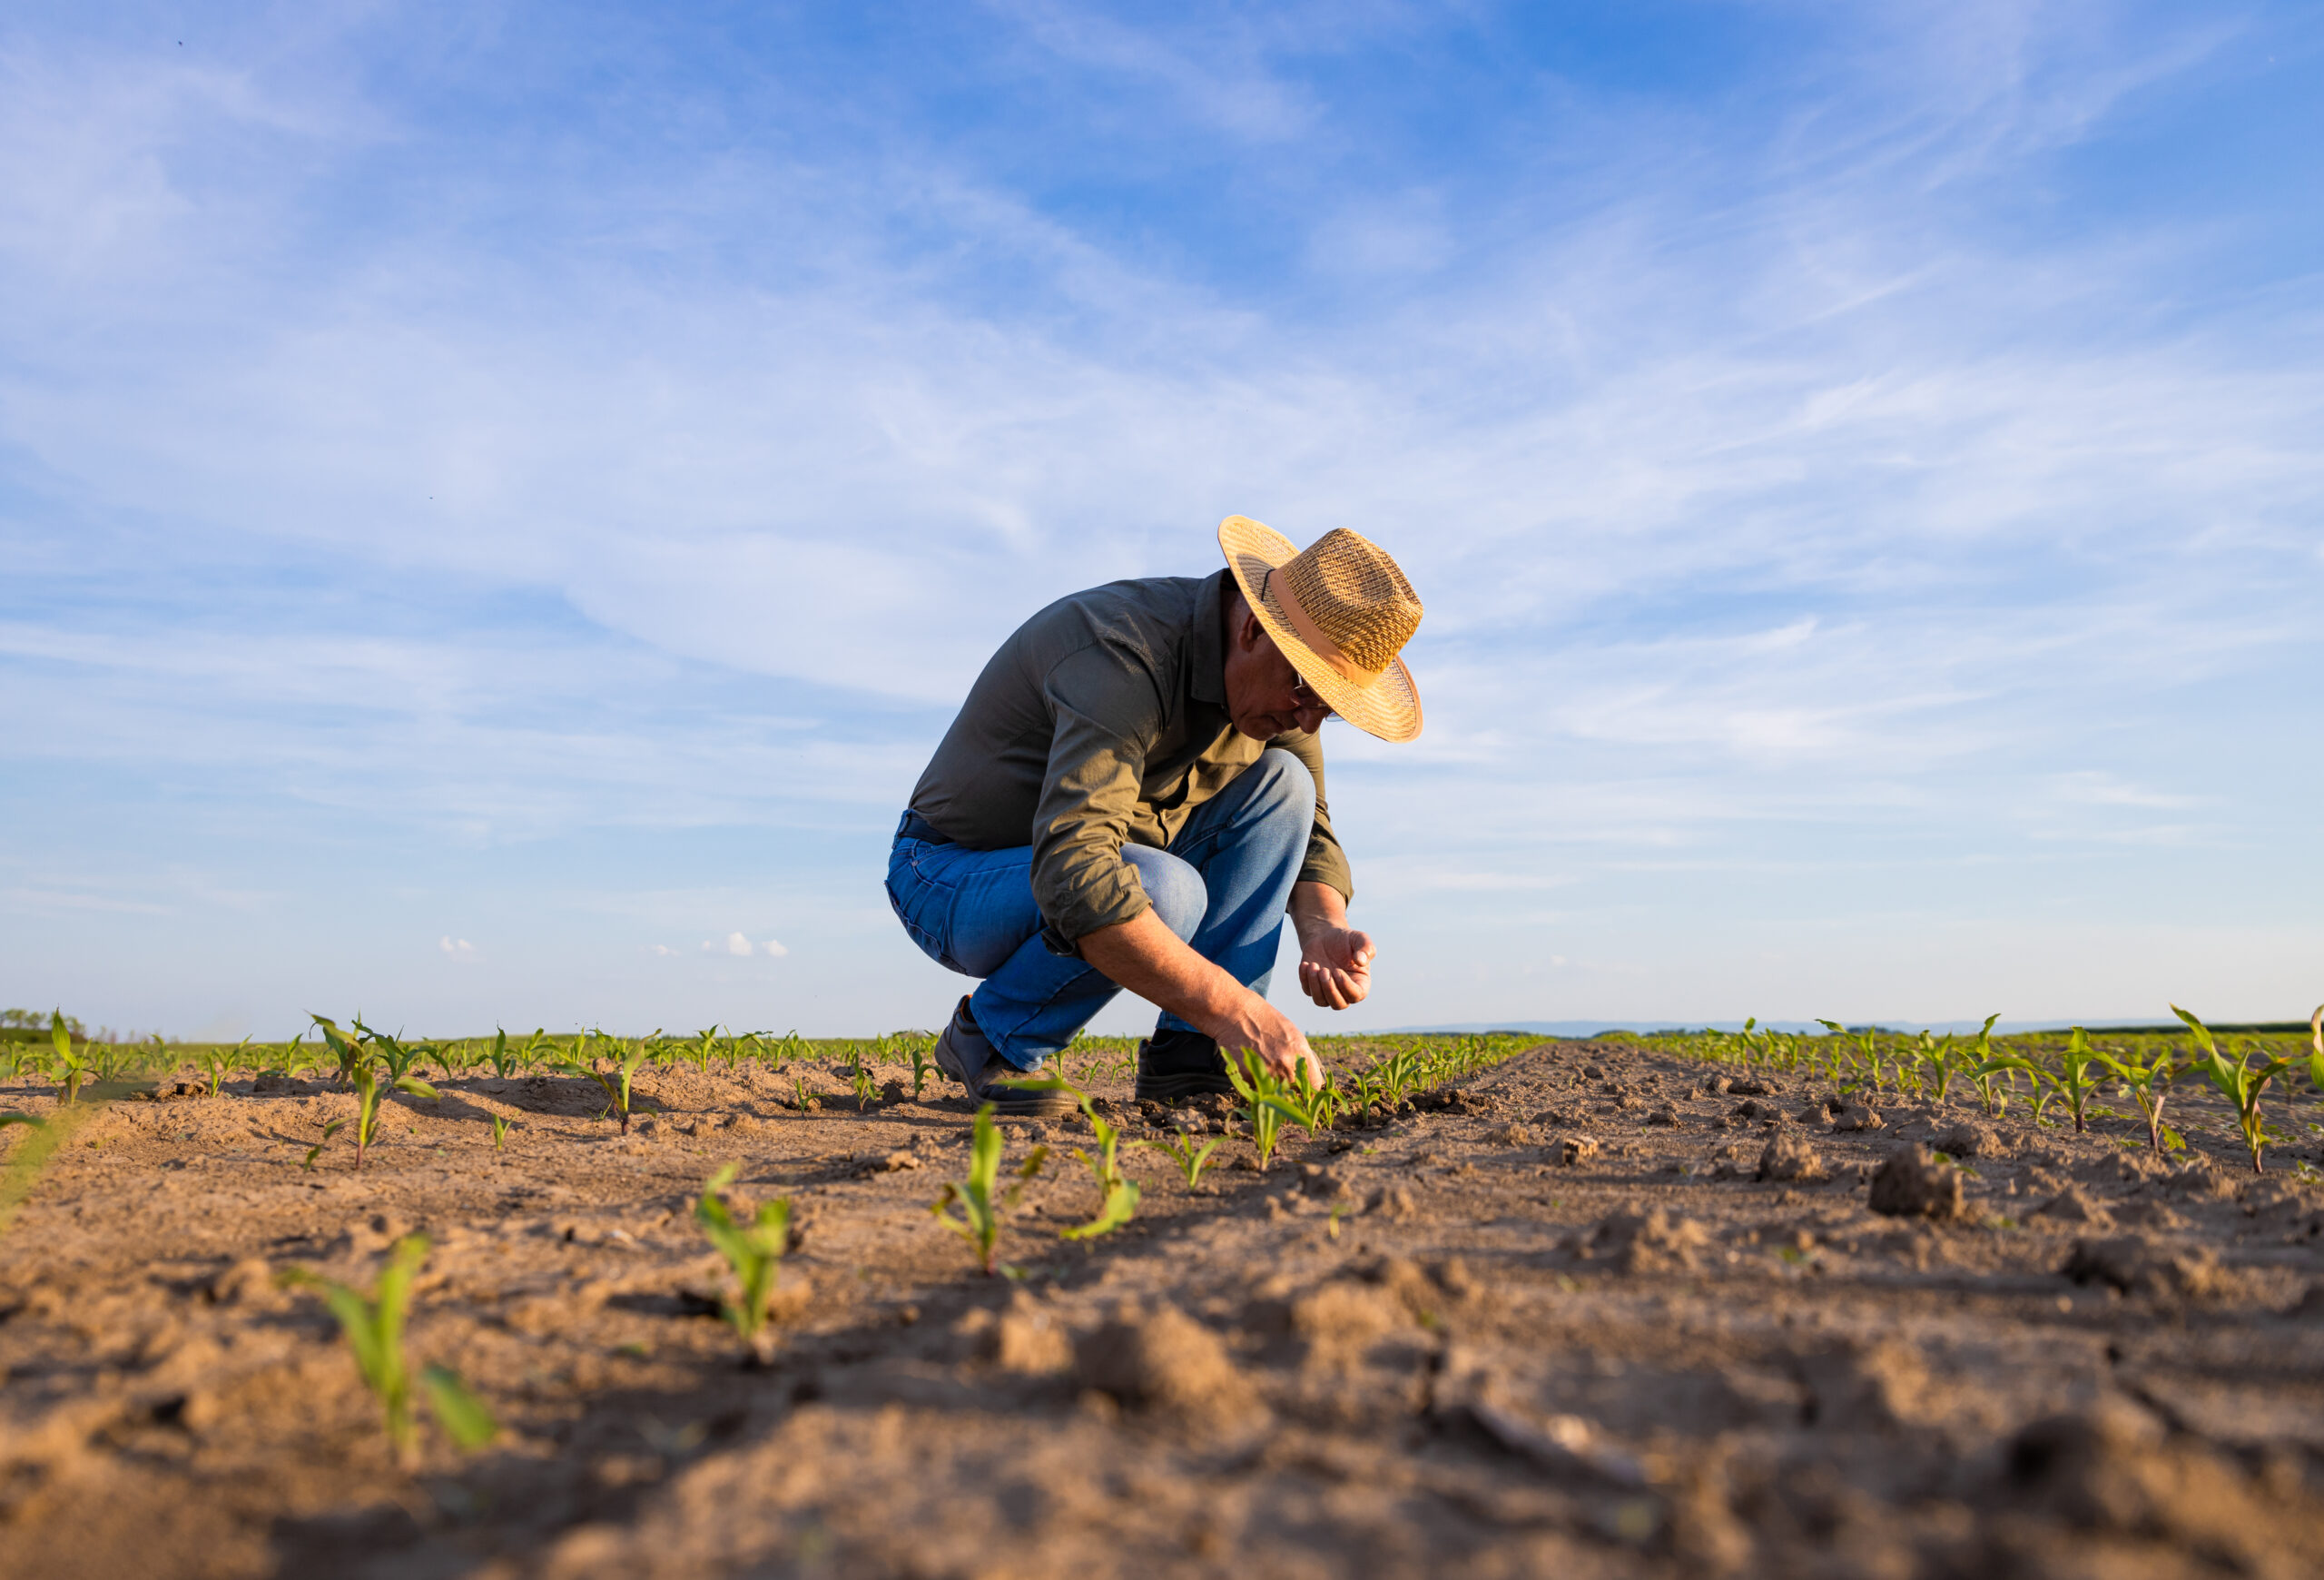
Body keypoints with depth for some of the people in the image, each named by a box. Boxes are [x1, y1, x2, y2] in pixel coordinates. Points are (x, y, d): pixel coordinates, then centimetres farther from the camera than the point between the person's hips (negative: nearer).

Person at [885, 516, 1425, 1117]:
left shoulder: (1279, 681, -5)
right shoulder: (1125, 657, -32)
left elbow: (1309, 834, 4)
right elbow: (1073, 876, -43)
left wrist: (1324, 931, -19)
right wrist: (1230, 1009, -43)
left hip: (1082, 850, 8)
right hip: (952, 878, -8)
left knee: (1282, 785, -10)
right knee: (1164, 891, -36)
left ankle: (1183, 1058, -11)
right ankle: (990, 1039, -9)